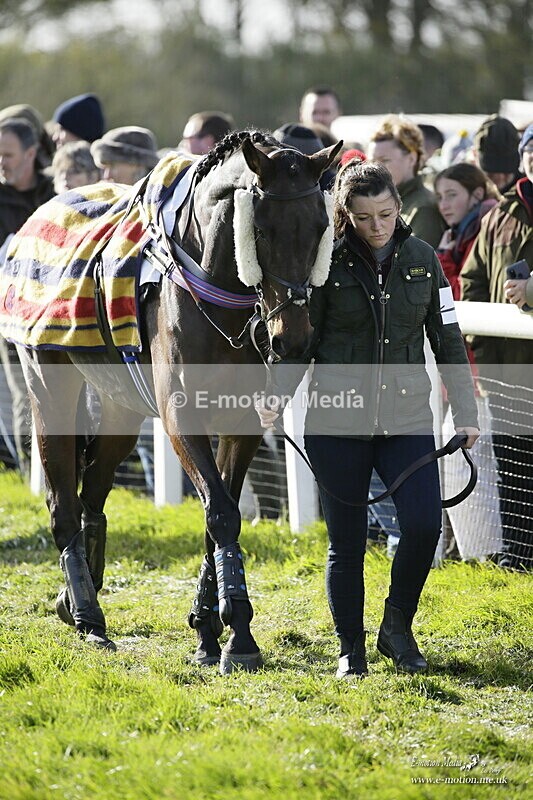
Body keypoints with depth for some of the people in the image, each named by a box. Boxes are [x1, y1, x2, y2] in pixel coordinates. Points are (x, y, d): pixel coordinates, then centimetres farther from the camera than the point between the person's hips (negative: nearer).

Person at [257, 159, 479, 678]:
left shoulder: (422, 259, 5)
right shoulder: (327, 263, -3)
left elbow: (448, 342, 10)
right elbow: (301, 342, 0)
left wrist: (465, 415, 5)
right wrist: (276, 395, -16)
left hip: (407, 416, 1)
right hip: (337, 420, -1)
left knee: (424, 523, -16)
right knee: (347, 542, 3)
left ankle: (397, 625, 6)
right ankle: (351, 649, 19)